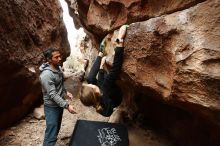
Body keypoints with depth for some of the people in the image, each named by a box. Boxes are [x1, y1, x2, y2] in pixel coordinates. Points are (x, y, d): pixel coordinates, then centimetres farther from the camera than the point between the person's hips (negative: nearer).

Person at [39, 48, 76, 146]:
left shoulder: (58, 68, 0)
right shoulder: (46, 74, -27)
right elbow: (53, 95, -28)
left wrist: (65, 92, 11)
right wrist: (67, 106, -30)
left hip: (59, 103, 9)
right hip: (52, 106, -8)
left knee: (56, 129, 23)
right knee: (51, 134, -1)